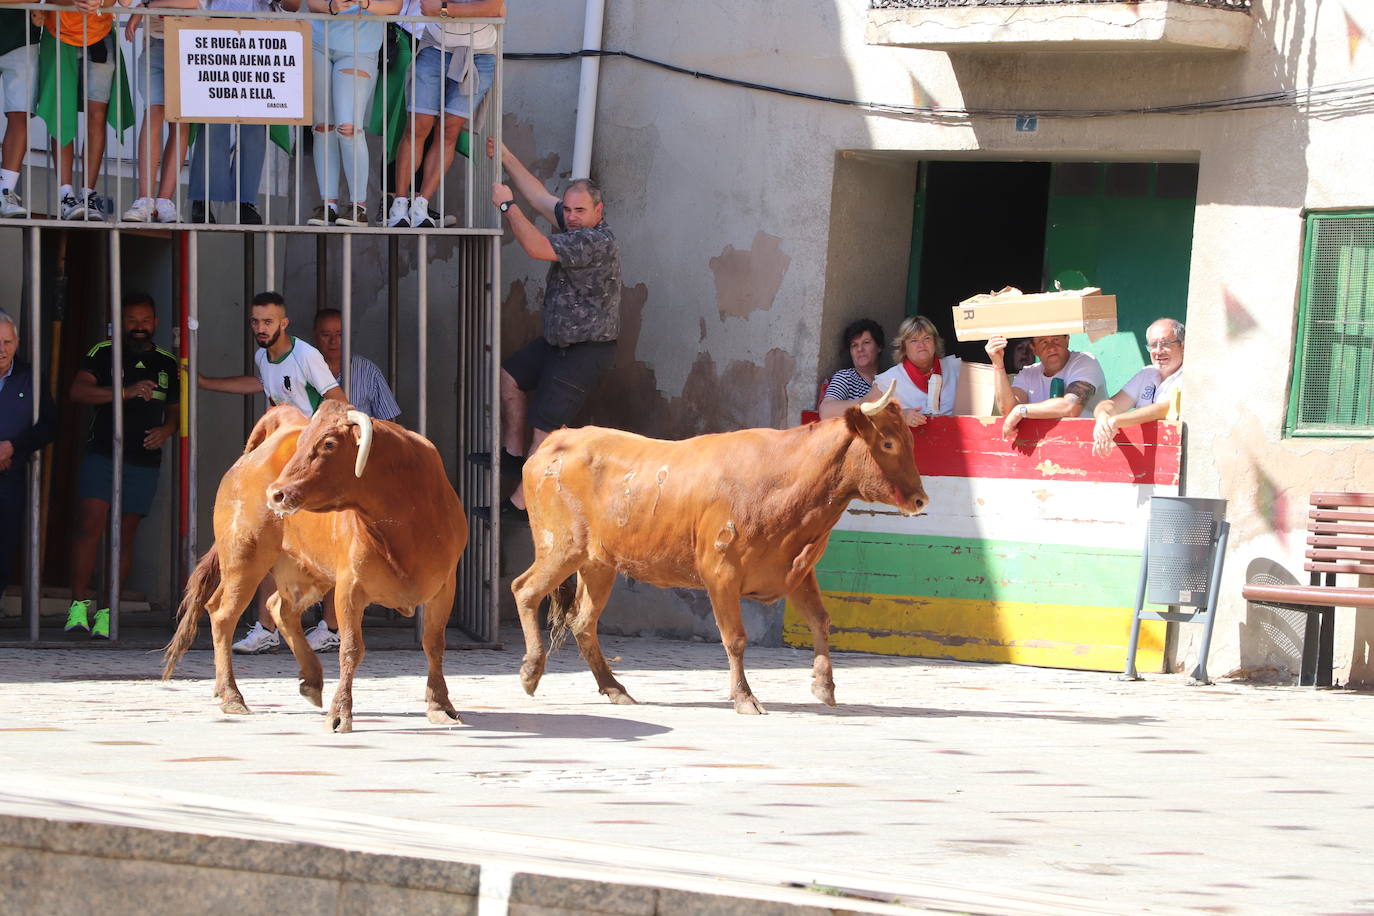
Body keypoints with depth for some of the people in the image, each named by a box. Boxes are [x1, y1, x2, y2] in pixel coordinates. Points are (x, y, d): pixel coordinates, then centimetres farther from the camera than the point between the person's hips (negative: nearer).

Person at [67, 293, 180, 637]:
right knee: (90, 528, -14)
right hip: (101, 455, -3)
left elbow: (175, 410, 22)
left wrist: (166, 430, -1)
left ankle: (107, 613, 4)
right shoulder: (103, 353, 2)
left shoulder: (167, 364, 13)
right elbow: (78, 390, -11)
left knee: (124, 538, 1)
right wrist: (127, 392, -21)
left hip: (144, 463, 3)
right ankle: (79, 606, -11)